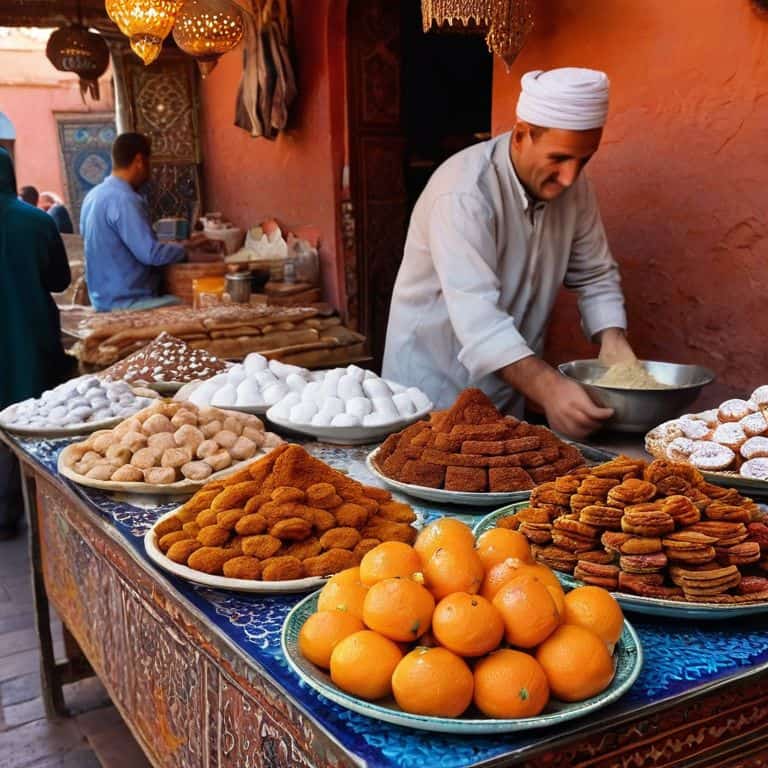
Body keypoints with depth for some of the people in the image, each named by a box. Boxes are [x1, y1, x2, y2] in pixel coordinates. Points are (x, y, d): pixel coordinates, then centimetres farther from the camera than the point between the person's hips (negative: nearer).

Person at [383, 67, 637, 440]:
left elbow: (595, 275, 6)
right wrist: (548, 388, -45)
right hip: (435, 383, -6)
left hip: (511, 390, 6)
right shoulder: (465, 193, -26)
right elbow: (476, 314, -35)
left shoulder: (573, 187, -4)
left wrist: (612, 340, -12)